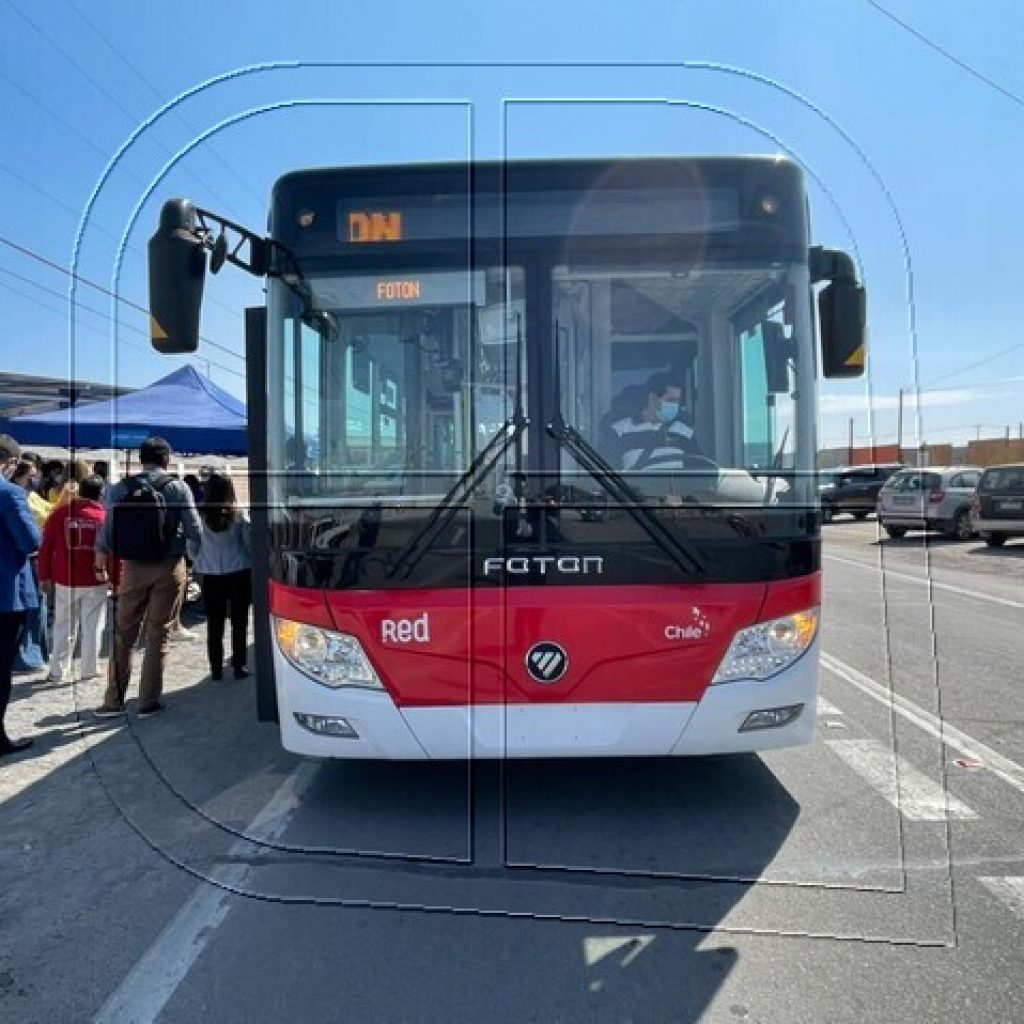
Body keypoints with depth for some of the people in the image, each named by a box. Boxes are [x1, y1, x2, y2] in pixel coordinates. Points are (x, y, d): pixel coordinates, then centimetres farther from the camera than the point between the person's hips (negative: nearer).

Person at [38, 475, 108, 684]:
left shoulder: (60, 512, -1)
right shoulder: (105, 516, -5)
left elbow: (46, 546, 1)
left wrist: (45, 576, 10)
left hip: (65, 580, 2)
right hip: (95, 581, -2)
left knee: (64, 627, 11)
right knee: (92, 626, 8)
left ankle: (58, 671, 16)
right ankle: (89, 669, 13)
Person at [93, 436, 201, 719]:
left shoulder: (122, 488, 0)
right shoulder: (178, 488, -7)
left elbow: (106, 532, 0)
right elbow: (194, 531, -6)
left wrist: (100, 567, 12)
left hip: (133, 568, 2)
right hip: (169, 568, -2)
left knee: (123, 634, 12)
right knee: (158, 635, 6)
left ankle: (113, 701, 17)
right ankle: (148, 702, 10)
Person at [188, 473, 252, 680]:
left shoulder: (200, 515, -4)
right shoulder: (239, 515, -5)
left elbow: (191, 548, 4)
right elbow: (250, 544, -2)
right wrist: (253, 564, 13)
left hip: (210, 575, 1)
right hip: (239, 572, -1)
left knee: (214, 624, 8)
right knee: (239, 622, 8)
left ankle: (216, 668, 13)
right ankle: (239, 666, 12)